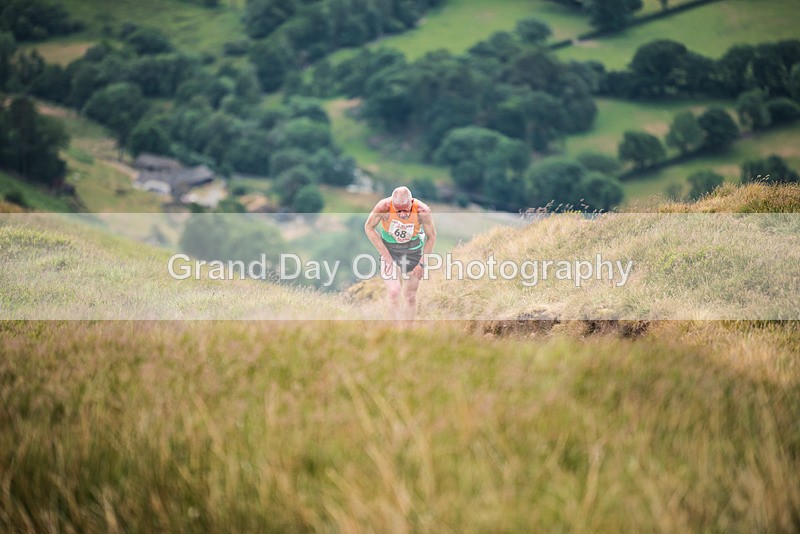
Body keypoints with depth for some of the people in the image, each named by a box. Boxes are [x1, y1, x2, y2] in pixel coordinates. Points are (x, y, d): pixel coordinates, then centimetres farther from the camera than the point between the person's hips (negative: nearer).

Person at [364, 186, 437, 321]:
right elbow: (369, 228, -10)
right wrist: (385, 253, -13)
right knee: (394, 293, -17)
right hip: (389, 248, -1)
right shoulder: (383, 207, -28)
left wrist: (422, 263, -9)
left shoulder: (422, 211, -26)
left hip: (413, 251, 1)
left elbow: (431, 236, -8)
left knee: (410, 297, 5)